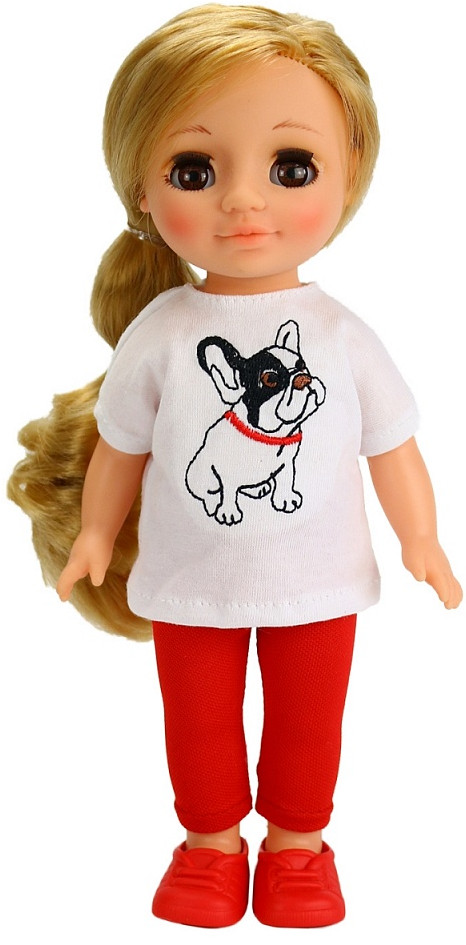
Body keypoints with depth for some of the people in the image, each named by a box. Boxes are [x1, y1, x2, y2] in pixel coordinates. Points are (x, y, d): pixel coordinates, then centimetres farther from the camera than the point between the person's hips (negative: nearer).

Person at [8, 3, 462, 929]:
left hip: (316, 581, 0)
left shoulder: (343, 335, -13)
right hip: (190, 584, 0)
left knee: (307, 722, 18)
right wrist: (96, 534, 8)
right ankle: (211, 842, 42)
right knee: (199, 722, 19)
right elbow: (120, 444, -1)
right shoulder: (159, 335, -14)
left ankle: (297, 842, 42)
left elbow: (391, 446, -2)